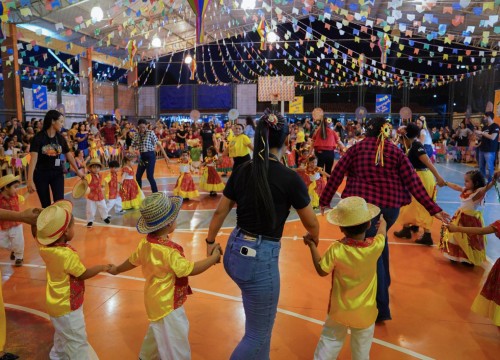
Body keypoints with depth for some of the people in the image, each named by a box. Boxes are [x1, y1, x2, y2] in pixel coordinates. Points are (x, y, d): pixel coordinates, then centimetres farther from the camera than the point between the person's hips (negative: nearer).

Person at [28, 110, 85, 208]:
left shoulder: (60, 138, 1)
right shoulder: (39, 137, -13)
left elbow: (69, 155, 12)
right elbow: (33, 158, -21)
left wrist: (77, 171, 21)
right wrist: (30, 180, -29)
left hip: (57, 174, 3)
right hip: (41, 175, -3)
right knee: (46, 205, 8)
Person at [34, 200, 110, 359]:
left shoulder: (44, 247, -11)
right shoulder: (67, 254, -33)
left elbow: (37, 233, 12)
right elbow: (83, 274, -19)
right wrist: (102, 267, -6)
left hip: (57, 304, 9)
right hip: (67, 307, -9)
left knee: (62, 335, 31)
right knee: (77, 342, 6)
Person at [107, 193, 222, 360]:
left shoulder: (145, 243, -6)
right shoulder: (168, 251, -32)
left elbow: (132, 261, 11)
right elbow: (191, 269, -28)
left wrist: (117, 269, 31)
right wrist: (213, 258, -19)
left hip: (157, 300, 10)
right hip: (167, 303, -10)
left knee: (158, 331, 31)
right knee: (175, 341, 6)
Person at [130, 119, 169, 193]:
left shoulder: (150, 133, -7)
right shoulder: (137, 134, 7)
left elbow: (158, 144, -8)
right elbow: (133, 146, 12)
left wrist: (165, 156, -11)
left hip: (150, 156, -6)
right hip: (142, 156, 6)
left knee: (150, 176, -11)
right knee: (138, 176, 10)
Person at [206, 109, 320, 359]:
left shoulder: (242, 171, 0)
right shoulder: (290, 178, -14)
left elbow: (220, 211, 9)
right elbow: (311, 223, -1)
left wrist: (210, 241, 25)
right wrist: (313, 239, 21)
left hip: (234, 252, 6)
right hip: (261, 258, -6)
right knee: (258, 334, 14)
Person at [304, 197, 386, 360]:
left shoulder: (336, 250, -25)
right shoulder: (375, 246, -20)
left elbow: (322, 271, -11)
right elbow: (382, 234, 4)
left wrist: (312, 245, -4)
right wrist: (382, 223, 27)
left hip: (340, 310, -1)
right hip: (365, 313, 1)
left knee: (330, 341, 21)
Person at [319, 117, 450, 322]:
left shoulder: (356, 148, 4)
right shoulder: (396, 151, 7)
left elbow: (337, 175, 2)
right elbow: (413, 182, 0)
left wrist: (325, 200, 10)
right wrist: (433, 209, 0)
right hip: (391, 205, 3)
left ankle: (382, 307, 1)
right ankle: (384, 282, 46)